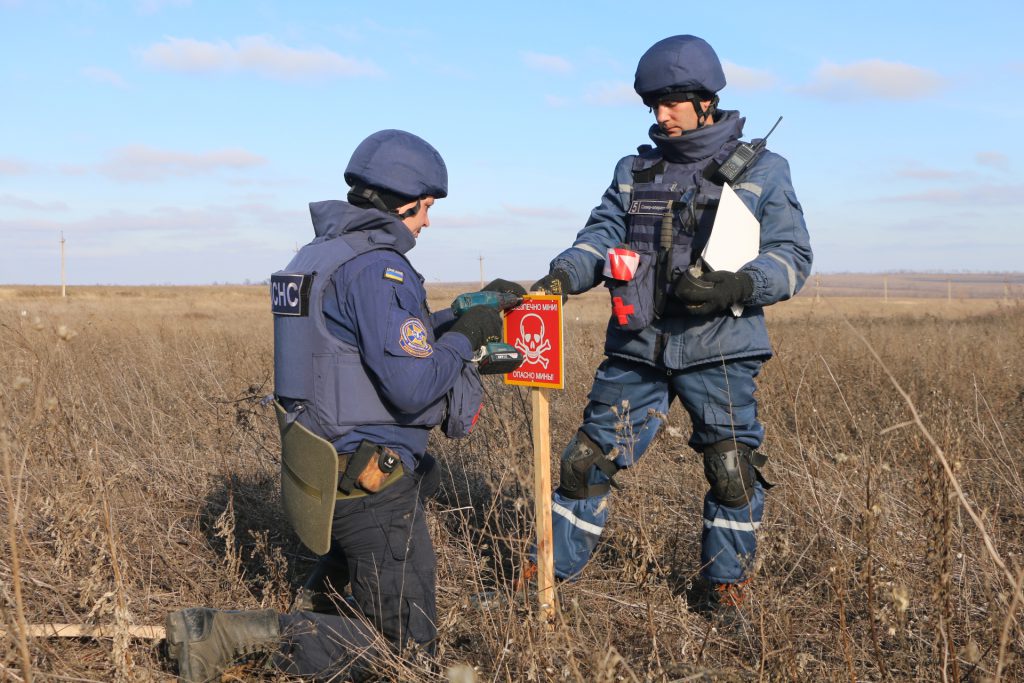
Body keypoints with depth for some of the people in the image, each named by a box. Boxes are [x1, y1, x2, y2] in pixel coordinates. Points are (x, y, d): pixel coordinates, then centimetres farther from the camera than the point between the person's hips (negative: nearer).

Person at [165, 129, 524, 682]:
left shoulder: (320, 255, 10)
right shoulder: (378, 267, -20)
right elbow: (413, 386, -25)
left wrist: (463, 313, 17)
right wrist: (465, 336, -8)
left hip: (322, 466, 10)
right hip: (371, 484, -10)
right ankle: (230, 633, -8)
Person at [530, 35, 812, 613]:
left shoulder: (761, 171, 3)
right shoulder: (634, 171, 13)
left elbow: (793, 256, -2)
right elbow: (603, 235, 4)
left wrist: (737, 286, -21)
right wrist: (564, 273, -18)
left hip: (718, 348, -2)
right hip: (637, 346, 3)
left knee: (732, 468, 3)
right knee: (589, 457, 4)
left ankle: (726, 580, 25)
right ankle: (553, 569, 17)